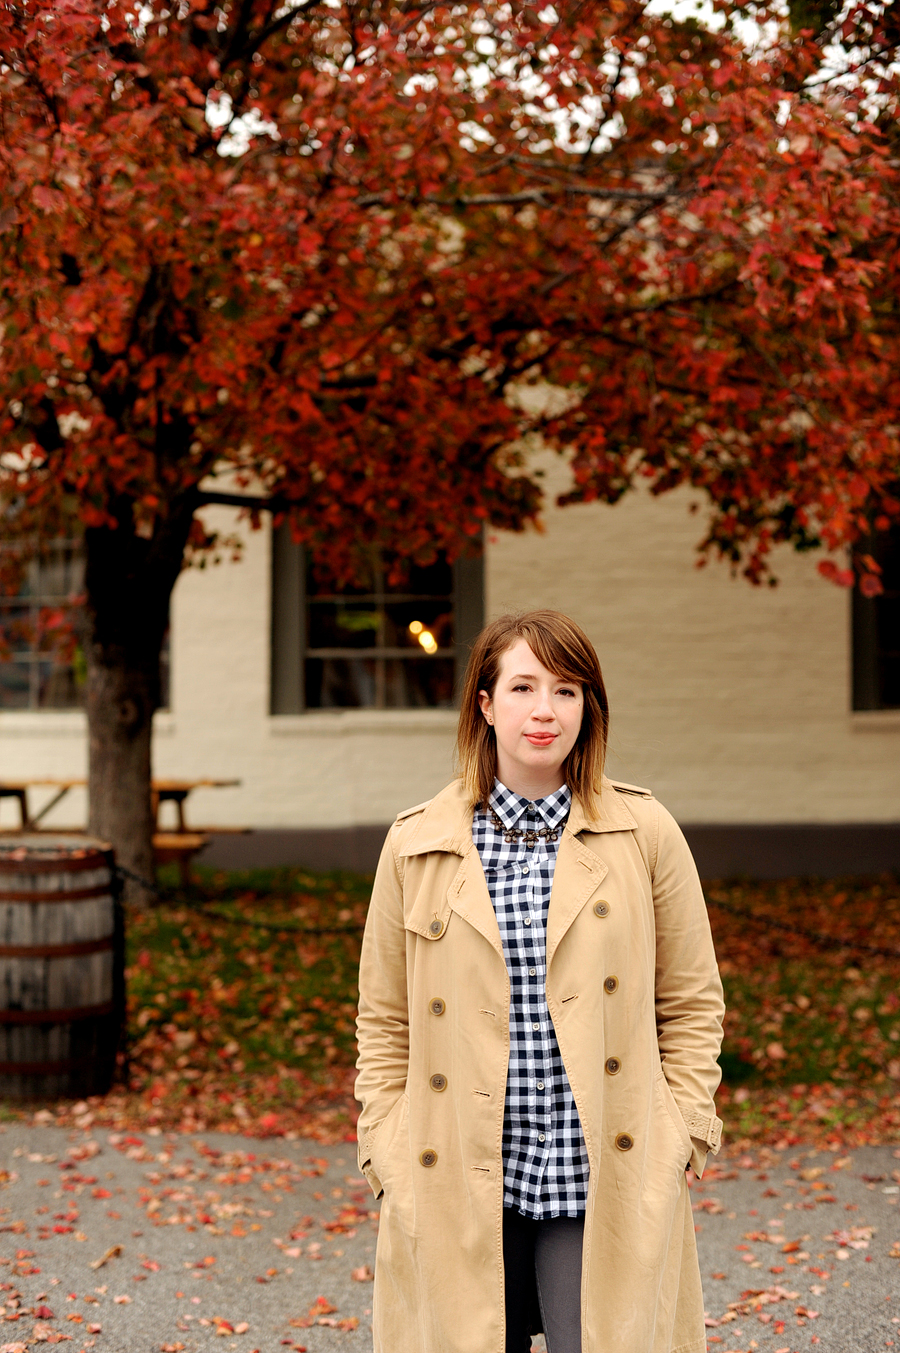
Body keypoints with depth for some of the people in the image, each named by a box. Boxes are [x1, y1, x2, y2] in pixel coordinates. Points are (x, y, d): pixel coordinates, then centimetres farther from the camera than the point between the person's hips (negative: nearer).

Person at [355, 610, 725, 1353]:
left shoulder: (645, 832, 3)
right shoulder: (415, 845, 5)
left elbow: (693, 1004, 9)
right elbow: (384, 1023, 10)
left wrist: (679, 1139, 1)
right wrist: (388, 1158, 3)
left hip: (604, 1189, -1)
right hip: (460, 1189, 1)